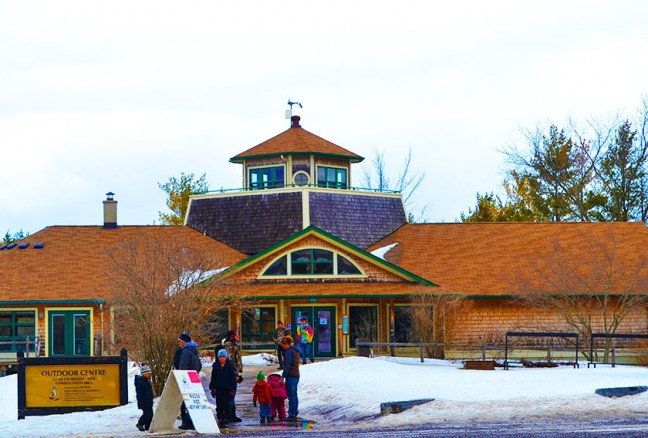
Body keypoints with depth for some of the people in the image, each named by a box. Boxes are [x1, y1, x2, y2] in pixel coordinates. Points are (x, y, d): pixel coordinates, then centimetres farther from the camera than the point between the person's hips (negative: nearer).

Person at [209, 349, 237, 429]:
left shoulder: (230, 366, 0)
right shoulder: (215, 366, 7)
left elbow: (233, 378, -1)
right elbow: (213, 378, 12)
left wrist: (232, 389, -7)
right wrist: (212, 388, 6)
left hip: (227, 389, -2)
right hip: (218, 389, 2)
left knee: (226, 405, -3)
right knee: (219, 406, 3)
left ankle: (225, 421, 1)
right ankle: (220, 421, 6)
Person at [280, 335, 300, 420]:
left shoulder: (289, 352, -14)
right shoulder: (296, 351, 14)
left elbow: (287, 366, -18)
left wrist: (283, 377, -15)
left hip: (291, 376, -9)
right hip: (296, 375, 9)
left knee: (291, 395, -7)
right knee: (294, 395, 13)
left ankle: (291, 415, -7)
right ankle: (295, 414, 17)